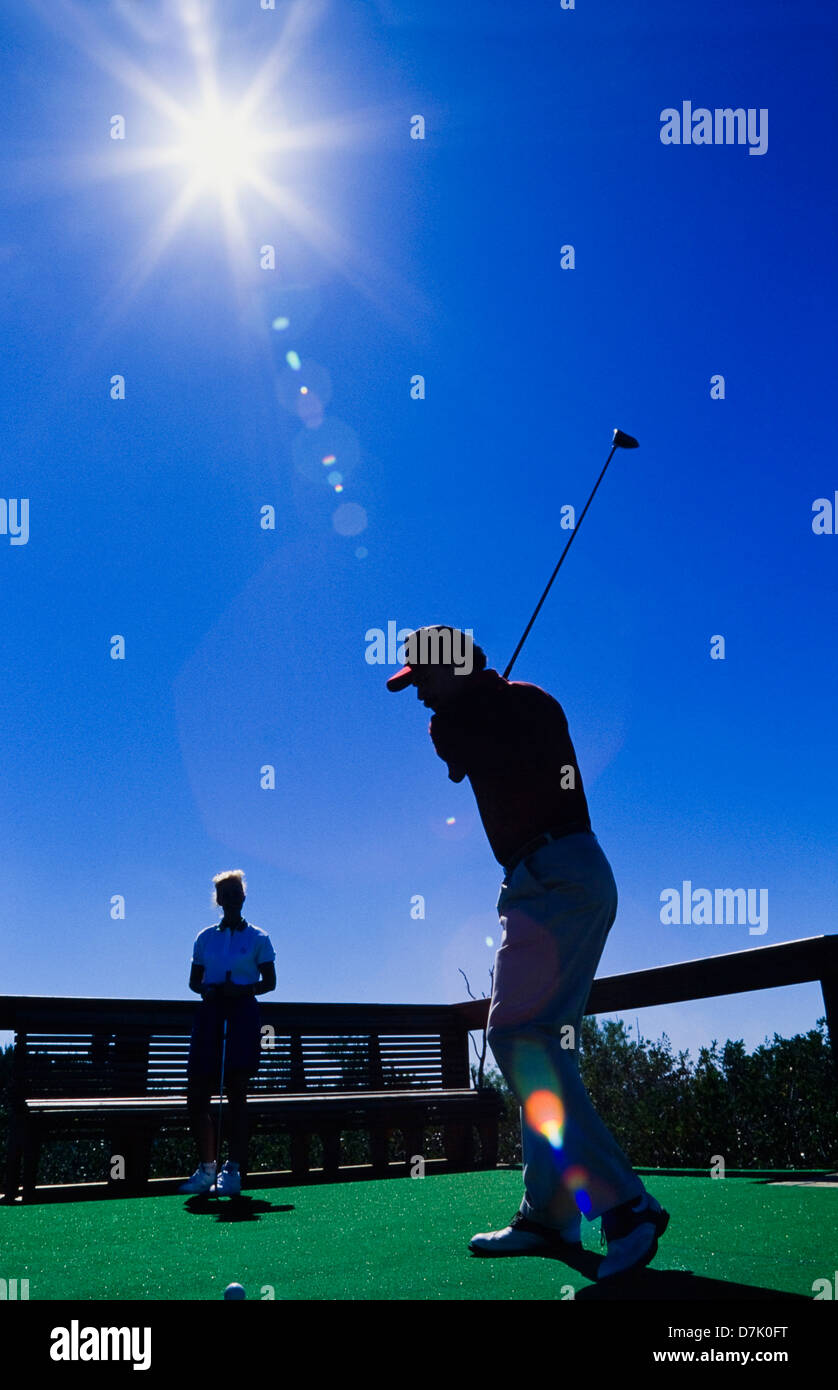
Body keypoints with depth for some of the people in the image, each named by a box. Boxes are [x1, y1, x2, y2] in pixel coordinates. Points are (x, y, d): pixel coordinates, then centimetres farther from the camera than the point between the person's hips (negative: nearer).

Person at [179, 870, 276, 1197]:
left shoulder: (257, 937, 3)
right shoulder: (205, 937, 12)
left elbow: (269, 981, 2)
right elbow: (194, 980, 14)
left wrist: (243, 989, -16)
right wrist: (207, 989, -8)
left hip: (242, 1014, -3)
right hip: (210, 1013, 3)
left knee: (236, 1093, -3)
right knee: (196, 1094, 1)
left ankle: (233, 1171, 5)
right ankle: (206, 1168, 15)